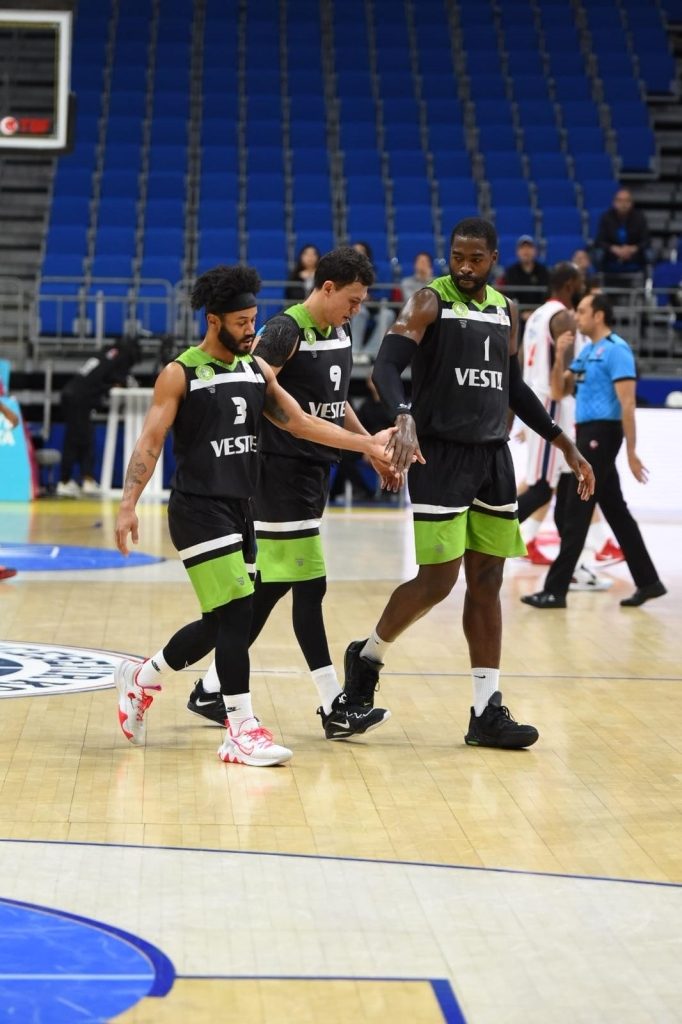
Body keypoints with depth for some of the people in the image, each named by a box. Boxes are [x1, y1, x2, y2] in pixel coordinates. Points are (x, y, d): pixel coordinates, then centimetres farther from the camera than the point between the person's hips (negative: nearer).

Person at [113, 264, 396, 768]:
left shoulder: (257, 370, 11)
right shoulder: (180, 374, -7)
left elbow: (301, 422, 9)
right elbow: (150, 442, -10)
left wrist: (367, 443, 1)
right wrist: (128, 504, -21)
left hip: (241, 509, 7)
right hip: (198, 509, -7)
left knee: (221, 624, 12)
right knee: (237, 613, -14)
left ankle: (141, 678, 35)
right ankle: (242, 731, -7)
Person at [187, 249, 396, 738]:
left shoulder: (340, 334, 13)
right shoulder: (286, 331, -14)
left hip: (316, 469, 9)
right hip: (283, 471, -9)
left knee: (272, 585, 11)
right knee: (309, 584, -6)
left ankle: (212, 688, 20)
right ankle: (335, 707, -3)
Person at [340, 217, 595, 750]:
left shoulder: (505, 310, 13)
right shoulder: (429, 302, -7)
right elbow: (386, 367, -19)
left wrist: (566, 445, 19)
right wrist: (404, 418, -38)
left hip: (492, 457, 6)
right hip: (440, 456, -6)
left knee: (487, 582, 5)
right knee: (437, 580, -8)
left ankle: (487, 712, 7)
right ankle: (368, 656, 18)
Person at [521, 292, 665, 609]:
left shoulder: (616, 350, -13)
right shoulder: (588, 351, 16)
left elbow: (627, 403, -17)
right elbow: (559, 392, 16)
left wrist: (631, 452, -20)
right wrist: (560, 356, 0)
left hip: (601, 434, -10)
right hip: (588, 434, 10)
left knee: (576, 513, -7)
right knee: (616, 512, 12)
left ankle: (556, 590, -5)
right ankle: (648, 582, 17)